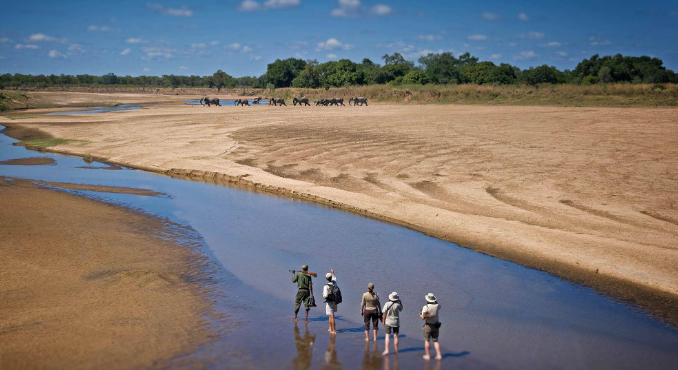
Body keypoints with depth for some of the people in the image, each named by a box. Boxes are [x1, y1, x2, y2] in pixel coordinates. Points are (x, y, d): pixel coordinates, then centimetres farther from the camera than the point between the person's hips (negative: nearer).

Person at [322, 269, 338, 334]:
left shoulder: (326, 286, -21)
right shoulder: (334, 283, -2)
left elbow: (325, 296, -28)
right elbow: (334, 279, 23)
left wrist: (323, 295, -4)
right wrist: (333, 273, 40)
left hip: (329, 302, -7)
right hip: (334, 302, 7)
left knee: (332, 317, -3)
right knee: (330, 315, 22)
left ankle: (334, 330, -1)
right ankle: (330, 328, 25)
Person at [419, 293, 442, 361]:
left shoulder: (426, 307, -20)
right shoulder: (437, 306, -8)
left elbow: (423, 318, -19)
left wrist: (420, 314, 3)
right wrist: (436, 300, 31)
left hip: (428, 326, -4)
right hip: (436, 326, 4)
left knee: (426, 340, 12)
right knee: (435, 341, 13)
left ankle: (427, 355, 13)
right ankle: (438, 355, 4)